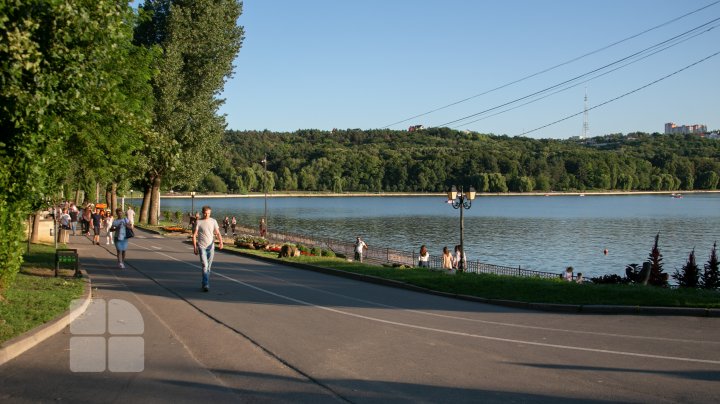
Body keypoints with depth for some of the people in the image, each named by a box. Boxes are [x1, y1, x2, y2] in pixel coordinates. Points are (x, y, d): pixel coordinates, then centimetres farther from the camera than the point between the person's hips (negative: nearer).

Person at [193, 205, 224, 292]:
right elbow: (194, 235, -1)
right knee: (205, 265, -14)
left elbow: (218, 233, 1)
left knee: (208, 267, 9)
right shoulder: (199, 222, -3)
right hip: (202, 247, -3)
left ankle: (205, 284, 22)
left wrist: (221, 242, -15)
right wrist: (195, 247, -5)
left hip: (211, 247, 3)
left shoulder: (213, 221, 4)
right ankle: (206, 285, -15)